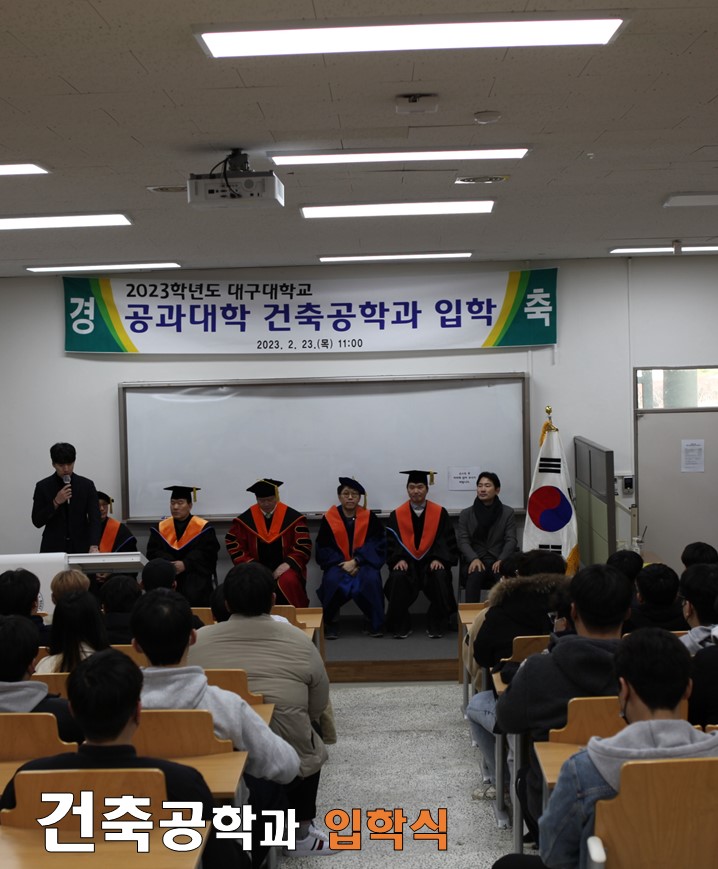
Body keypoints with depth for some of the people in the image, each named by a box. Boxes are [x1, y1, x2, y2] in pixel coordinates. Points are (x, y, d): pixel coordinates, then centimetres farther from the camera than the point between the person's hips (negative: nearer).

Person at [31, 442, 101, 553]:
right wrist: (56, 502, -16)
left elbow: (94, 519, -9)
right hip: (53, 548, 0)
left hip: (81, 547, 0)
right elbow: (37, 521, -2)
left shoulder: (87, 485, -1)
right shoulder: (43, 486, -1)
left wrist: (94, 546, -24)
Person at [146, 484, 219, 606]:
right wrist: (169, 564, -15)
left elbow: (207, 553, -5)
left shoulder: (203, 527, 3)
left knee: (193, 593, -31)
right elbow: (153, 552, 5)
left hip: (195, 573, -2)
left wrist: (185, 564, -19)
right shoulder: (160, 528, 13)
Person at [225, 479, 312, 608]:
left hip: (284, 568, -1)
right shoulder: (245, 519, 4)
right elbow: (234, 545, 5)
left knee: (289, 582, -33)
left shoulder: (292, 517, 0)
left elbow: (303, 547, 0)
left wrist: (287, 564, -14)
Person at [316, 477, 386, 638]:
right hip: (338, 563, 0)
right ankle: (330, 623, -11)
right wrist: (342, 564, -14)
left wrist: (356, 561, -18)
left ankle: (376, 623, -11)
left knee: (371, 580, -32)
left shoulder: (368, 517, 1)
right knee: (332, 580, -33)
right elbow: (323, 548, 0)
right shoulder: (329, 518, 0)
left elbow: (376, 544, -4)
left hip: (363, 563, 0)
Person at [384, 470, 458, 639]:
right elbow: (391, 542, 2)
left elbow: (447, 541, 0)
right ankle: (401, 626, -15)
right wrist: (398, 559, -17)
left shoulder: (439, 513, 3)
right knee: (397, 578, -32)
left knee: (440, 577, -33)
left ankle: (436, 627, -15)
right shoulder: (397, 515, 5)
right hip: (407, 562, 0)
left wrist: (439, 559, -17)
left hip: (431, 562, 0)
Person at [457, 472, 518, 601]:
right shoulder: (466, 514, 12)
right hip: (475, 560, 0)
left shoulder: (507, 513, 10)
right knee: (475, 575, -35)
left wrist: (501, 560, -17)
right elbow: (463, 540, 2)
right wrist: (474, 559, -18)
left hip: (498, 560, 0)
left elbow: (511, 540, 1)